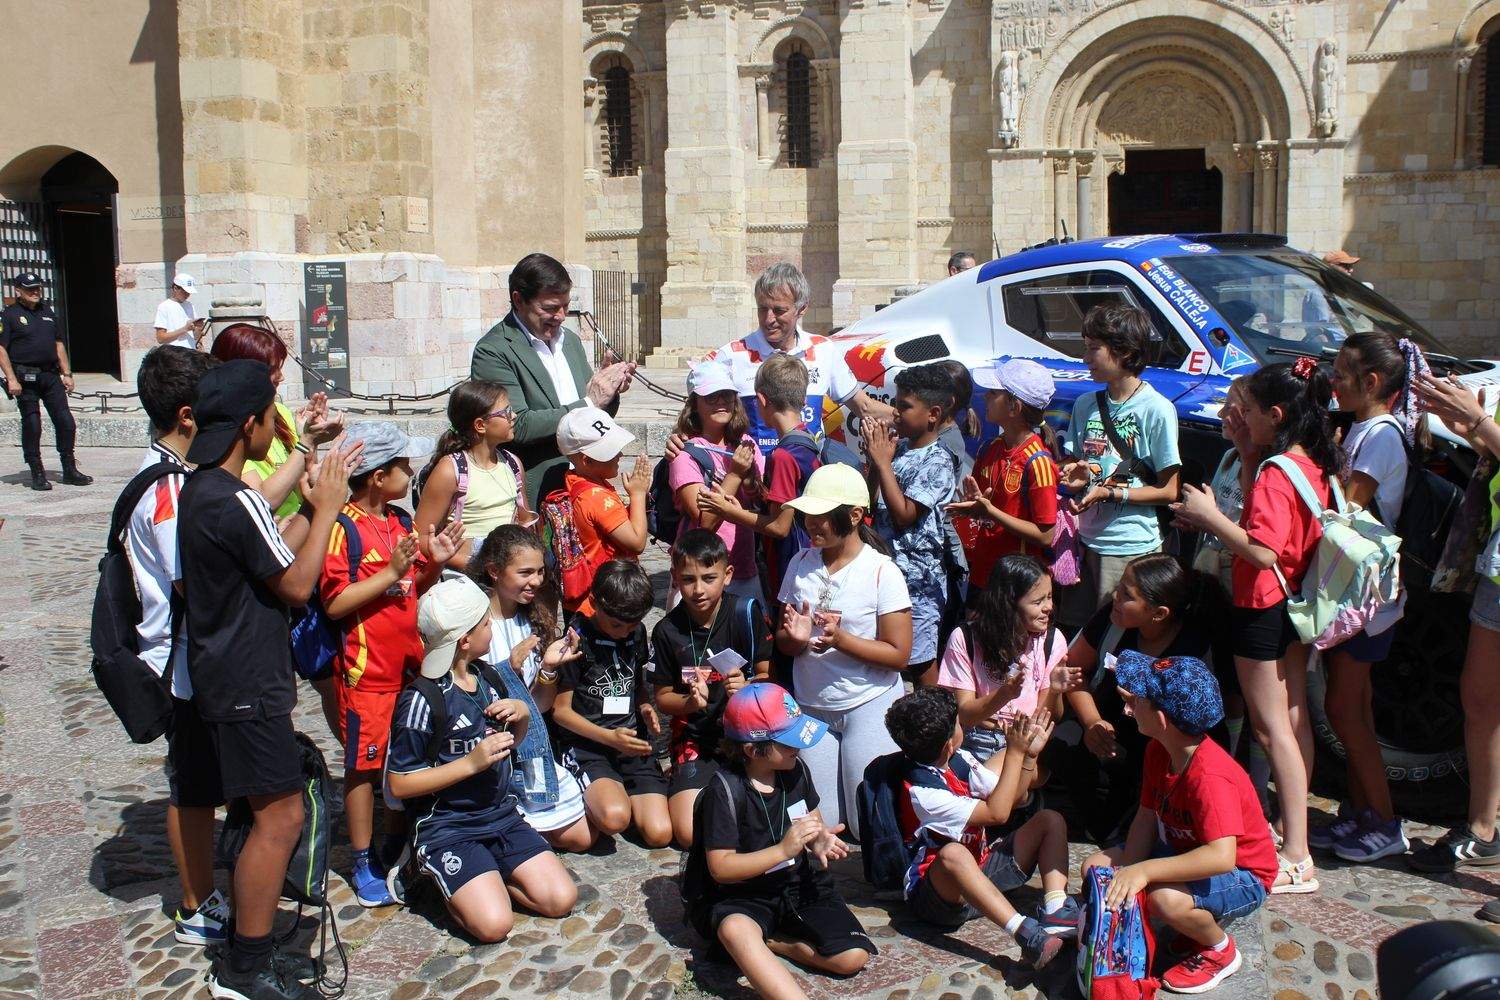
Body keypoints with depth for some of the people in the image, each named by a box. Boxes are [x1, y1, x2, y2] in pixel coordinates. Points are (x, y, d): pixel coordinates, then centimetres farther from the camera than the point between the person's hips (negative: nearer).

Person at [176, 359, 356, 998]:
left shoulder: (199, 491, 9)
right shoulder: (236, 501, -23)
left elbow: (272, 556, 13)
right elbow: (297, 586, -18)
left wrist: (315, 501, 11)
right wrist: (326, 509, -10)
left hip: (224, 675, 11)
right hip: (246, 685, -10)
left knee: (269, 811, 20)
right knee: (281, 815, -3)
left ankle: (244, 947, 34)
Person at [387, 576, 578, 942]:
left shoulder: (487, 678, 6)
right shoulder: (422, 699, -16)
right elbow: (400, 784, -14)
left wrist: (521, 714, -2)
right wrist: (471, 763, -22)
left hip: (502, 816, 7)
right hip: (447, 827, -6)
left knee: (561, 899, -9)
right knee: (494, 923, -23)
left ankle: (480, 880, 12)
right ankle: (441, 880, 5)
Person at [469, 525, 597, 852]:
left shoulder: (534, 619, 6)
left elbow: (539, 707, 6)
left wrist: (549, 667, -13)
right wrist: (509, 667, -25)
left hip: (531, 750, 7)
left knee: (583, 836, 6)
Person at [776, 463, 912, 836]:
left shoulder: (882, 571, -12)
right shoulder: (801, 563, 2)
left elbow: (899, 654, -13)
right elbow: (783, 642, 8)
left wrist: (840, 639, -26)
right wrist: (795, 637, -16)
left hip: (869, 707, -4)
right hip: (811, 707, 4)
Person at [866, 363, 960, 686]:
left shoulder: (938, 461, -14)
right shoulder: (897, 447, 6)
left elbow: (904, 514, -21)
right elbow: (870, 503, 8)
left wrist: (883, 461, -17)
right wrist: (874, 459, -4)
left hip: (917, 579, -7)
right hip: (887, 569, 7)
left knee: (920, 664, 5)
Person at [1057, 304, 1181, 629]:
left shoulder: (1157, 409, -10)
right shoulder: (1085, 405, 9)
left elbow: (1168, 491, -8)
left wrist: (1109, 493, -18)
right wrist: (1077, 476, -6)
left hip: (1131, 549, -5)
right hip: (1085, 540, 6)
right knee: (1075, 627, 11)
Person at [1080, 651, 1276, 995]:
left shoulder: (1209, 776, -34)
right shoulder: (1157, 750, -6)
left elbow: (1221, 857, -44)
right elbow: (1146, 816, -4)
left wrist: (1143, 871, -44)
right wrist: (1127, 875, -19)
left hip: (1243, 877, -9)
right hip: (1185, 852, 9)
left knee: (1165, 899, -37)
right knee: (1096, 868, 0)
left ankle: (1220, 949, -2)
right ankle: (1198, 918, 11)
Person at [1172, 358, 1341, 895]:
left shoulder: (1275, 474, -22)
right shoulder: (1314, 465, 5)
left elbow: (1264, 552, -27)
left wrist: (1209, 515, -22)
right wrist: (1247, 454, 5)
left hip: (1263, 608, -10)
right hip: (1297, 603, 10)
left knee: (1271, 728, -3)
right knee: (1295, 720, 16)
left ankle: (1297, 860, 1)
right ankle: (1293, 830, 28)